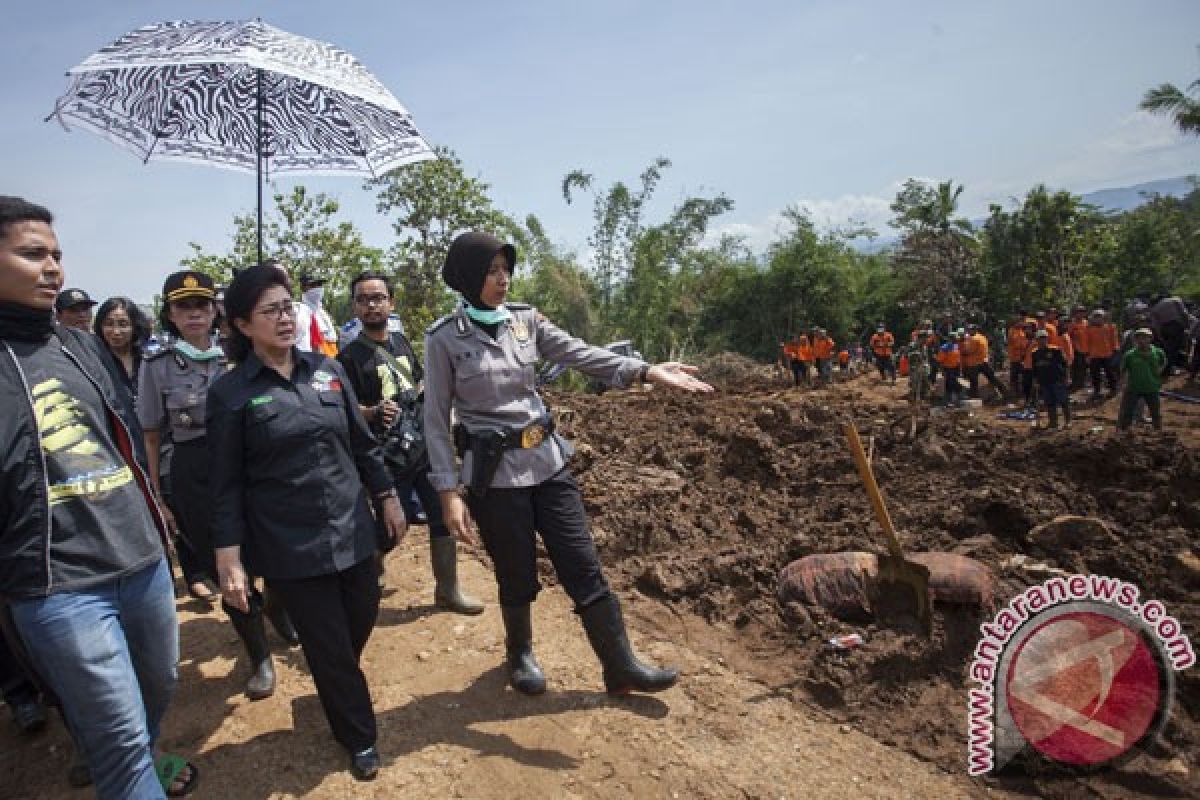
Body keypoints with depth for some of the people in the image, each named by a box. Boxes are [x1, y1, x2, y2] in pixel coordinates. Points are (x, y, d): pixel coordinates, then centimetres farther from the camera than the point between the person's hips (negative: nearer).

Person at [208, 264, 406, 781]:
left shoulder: (327, 370, 3)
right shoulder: (230, 393, -8)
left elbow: (362, 443, 9)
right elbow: (227, 485, -6)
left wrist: (387, 497, 9)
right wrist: (229, 561, -8)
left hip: (352, 530, 4)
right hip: (289, 547, -4)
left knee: (362, 621, 18)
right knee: (329, 647, 8)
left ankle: (334, 691, 52)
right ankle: (359, 738, 33)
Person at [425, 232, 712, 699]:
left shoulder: (526, 320, 3)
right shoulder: (444, 338, -8)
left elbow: (580, 354, -6)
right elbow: (437, 419, -6)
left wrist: (646, 372, -18)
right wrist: (449, 491, -12)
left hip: (547, 463, 4)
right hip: (494, 475, -3)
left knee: (584, 568, 7)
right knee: (518, 578, 11)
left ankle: (621, 668, 21)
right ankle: (520, 654, 41)